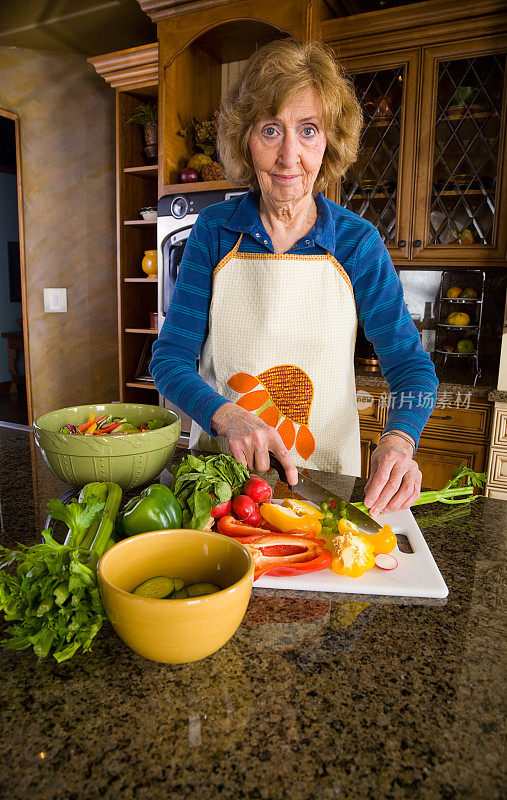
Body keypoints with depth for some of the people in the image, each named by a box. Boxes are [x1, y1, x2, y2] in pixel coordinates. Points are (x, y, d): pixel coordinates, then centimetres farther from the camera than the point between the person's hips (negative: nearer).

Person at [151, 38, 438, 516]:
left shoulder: (357, 242, -6)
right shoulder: (215, 231, -5)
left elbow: (410, 365, -5)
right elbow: (169, 358, -6)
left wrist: (398, 440, -26)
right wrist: (227, 416, -26)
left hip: (324, 481, 0)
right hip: (220, 472, 1)